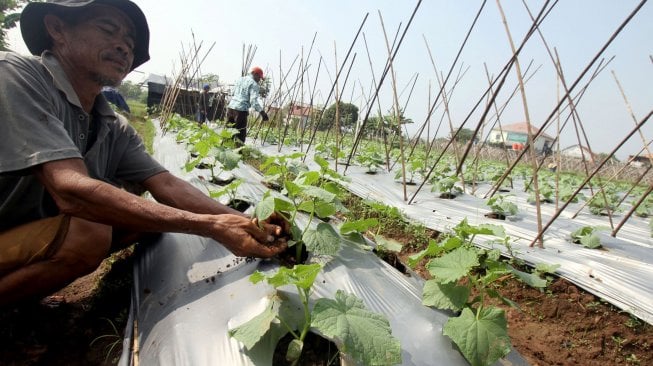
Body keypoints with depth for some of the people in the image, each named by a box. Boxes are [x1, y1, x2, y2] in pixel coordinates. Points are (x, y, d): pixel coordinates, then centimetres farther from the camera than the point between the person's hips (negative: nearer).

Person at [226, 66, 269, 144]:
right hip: (241, 110, -7)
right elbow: (253, 100, -16)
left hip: (231, 107, 8)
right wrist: (261, 112, -20)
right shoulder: (254, 84, -4)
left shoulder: (240, 79, 19)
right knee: (240, 135, -4)